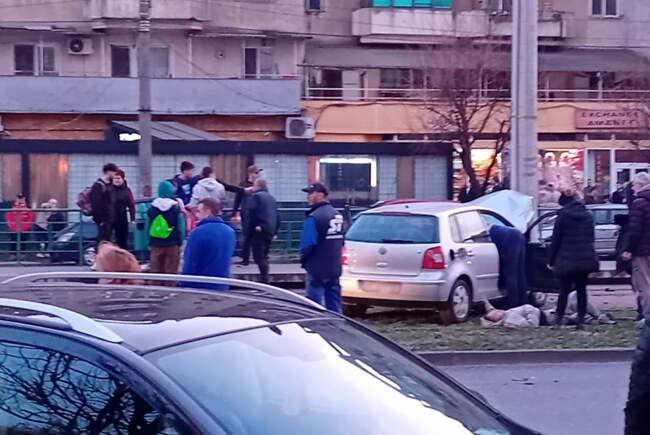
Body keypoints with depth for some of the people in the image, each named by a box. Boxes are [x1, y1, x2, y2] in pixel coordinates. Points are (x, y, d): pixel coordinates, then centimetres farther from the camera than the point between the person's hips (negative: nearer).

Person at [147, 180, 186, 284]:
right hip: (173, 244, -2)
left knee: (155, 269, 9)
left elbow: (147, 227, 7)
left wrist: (150, 243, 16)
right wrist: (180, 242, 7)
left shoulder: (152, 209, 1)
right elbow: (181, 228, -4)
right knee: (171, 270, 3)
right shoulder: (177, 209, -6)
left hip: (156, 244, 2)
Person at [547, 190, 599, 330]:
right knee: (581, 290, 9)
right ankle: (581, 320, 7)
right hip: (586, 259, 4)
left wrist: (551, 260, -1)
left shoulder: (563, 215, -8)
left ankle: (559, 318, 0)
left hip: (567, 260, -4)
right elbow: (591, 238, 15)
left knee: (564, 290, 3)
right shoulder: (588, 215, 9)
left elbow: (555, 239, -6)